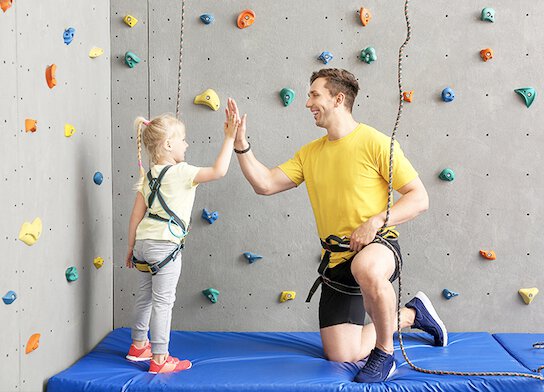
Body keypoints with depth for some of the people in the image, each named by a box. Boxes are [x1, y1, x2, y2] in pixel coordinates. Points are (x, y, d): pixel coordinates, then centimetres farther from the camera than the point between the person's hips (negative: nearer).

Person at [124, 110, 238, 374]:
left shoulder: (148, 176, 9)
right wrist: (229, 137, -11)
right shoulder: (181, 172, -12)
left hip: (144, 242, 8)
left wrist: (131, 247, 17)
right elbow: (218, 171, -19)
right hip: (165, 246, -8)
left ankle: (138, 346, 35)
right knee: (163, 302, -1)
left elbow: (137, 215, 10)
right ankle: (159, 359, 6)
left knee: (145, 297, 20)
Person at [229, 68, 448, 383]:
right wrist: (241, 143, -2)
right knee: (342, 356, 7)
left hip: (378, 247, -6)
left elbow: (419, 198, -12)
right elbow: (265, 184, 4)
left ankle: (385, 353, -17)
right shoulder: (310, 153, 10)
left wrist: (376, 222, -23)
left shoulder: (375, 142, -10)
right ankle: (411, 314, 31)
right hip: (336, 260, 7)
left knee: (366, 269, -45)